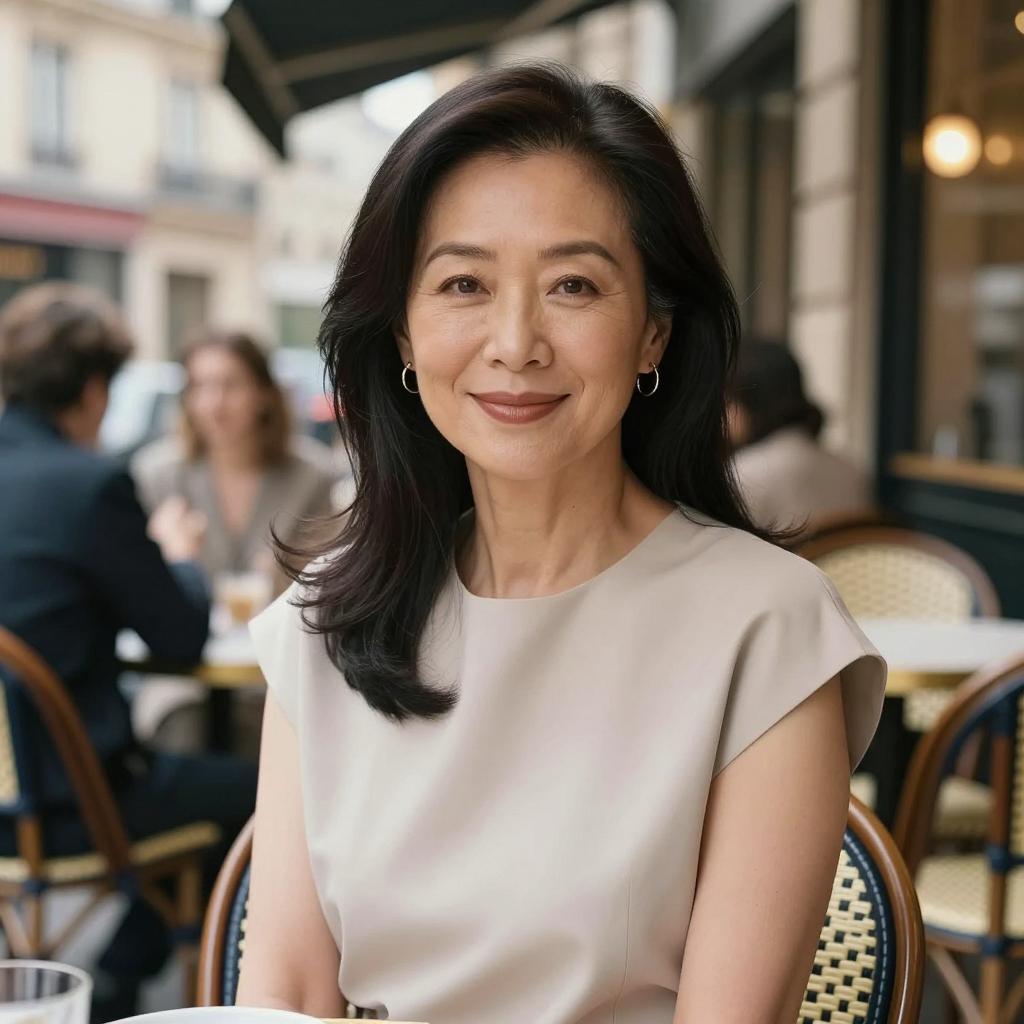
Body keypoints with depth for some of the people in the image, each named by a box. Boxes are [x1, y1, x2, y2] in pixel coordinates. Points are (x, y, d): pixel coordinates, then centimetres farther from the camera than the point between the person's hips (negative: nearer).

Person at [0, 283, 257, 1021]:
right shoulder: (92, 483, -18)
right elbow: (183, 639, -8)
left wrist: (155, 553, 18)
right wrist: (180, 555, 10)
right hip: (61, 803, -8)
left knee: (182, 771, 30)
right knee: (256, 792, 14)